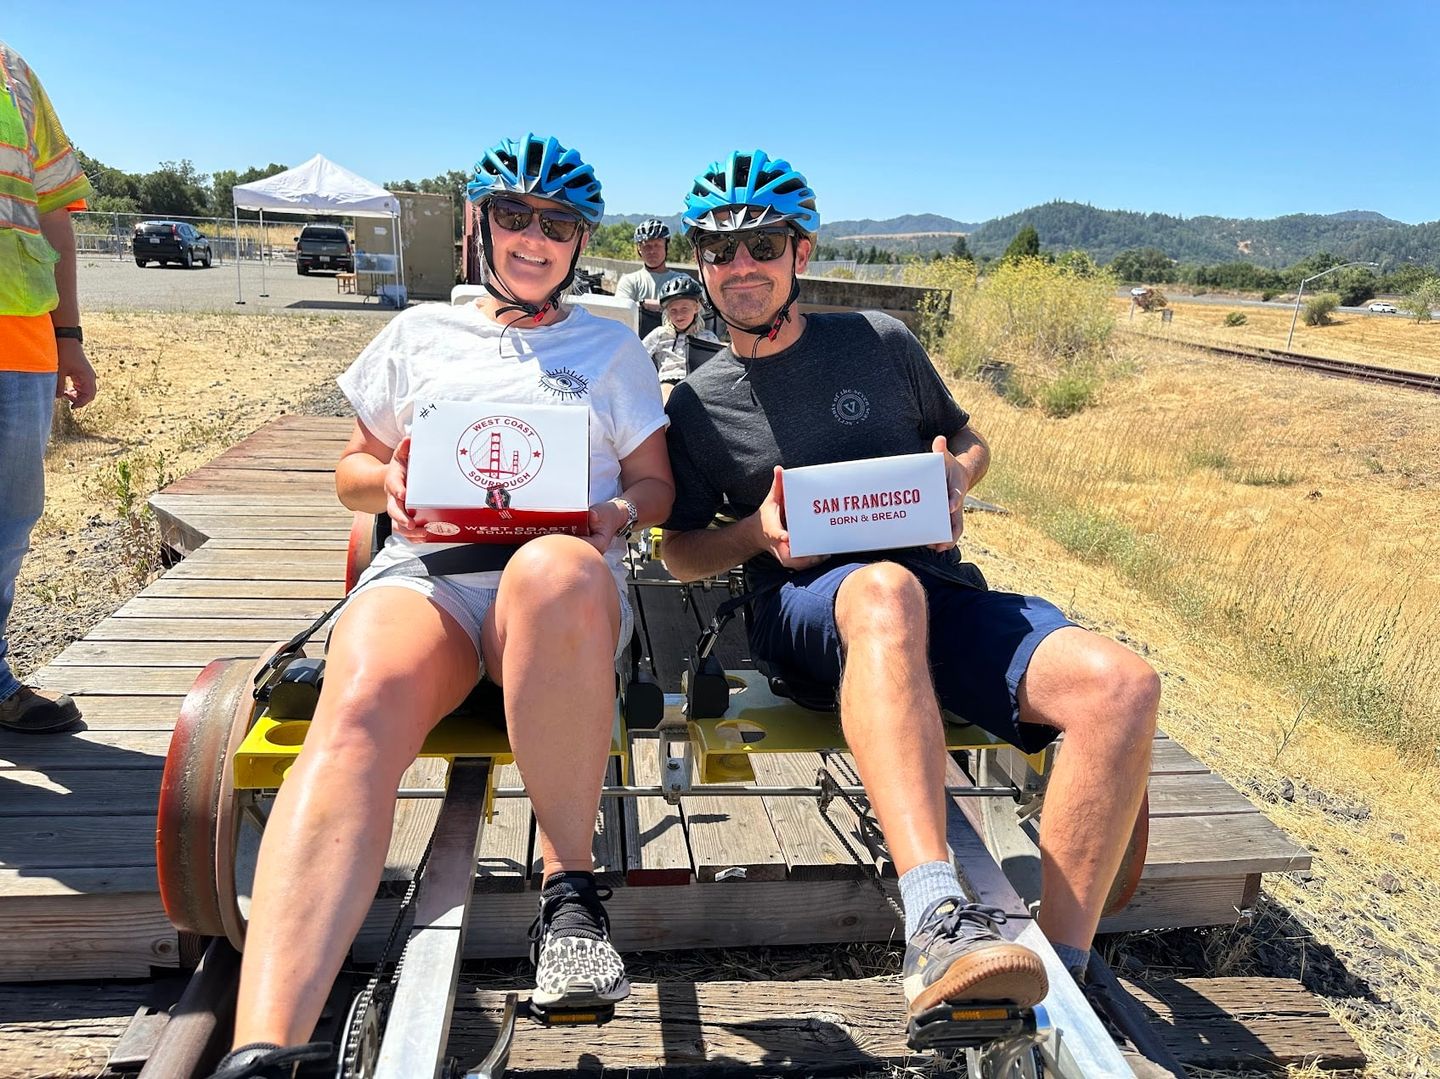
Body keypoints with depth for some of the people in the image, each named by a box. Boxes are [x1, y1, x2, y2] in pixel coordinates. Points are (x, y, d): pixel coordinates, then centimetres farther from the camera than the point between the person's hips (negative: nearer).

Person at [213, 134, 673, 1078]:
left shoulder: (613, 349, 24)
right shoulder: (420, 332, 26)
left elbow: (656, 485, 20)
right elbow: (352, 469, 27)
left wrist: (617, 512, -3)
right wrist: (388, 483, 2)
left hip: (571, 582, -1)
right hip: (425, 568, 1)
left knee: (553, 571, -41)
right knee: (360, 708, -35)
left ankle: (569, 891, -28)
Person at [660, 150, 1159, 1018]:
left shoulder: (880, 340, 13)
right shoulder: (699, 403, 11)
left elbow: (970, 440, 23)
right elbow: (682, 552, 16)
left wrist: (955, 479, -2)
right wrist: (756, 533, -7)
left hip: (943, 594, 3)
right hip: (805, 608, -2)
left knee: (1121, 683, -26)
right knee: (884, 588, -42)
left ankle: (1058, 972, -22)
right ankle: (939, 924, -53)